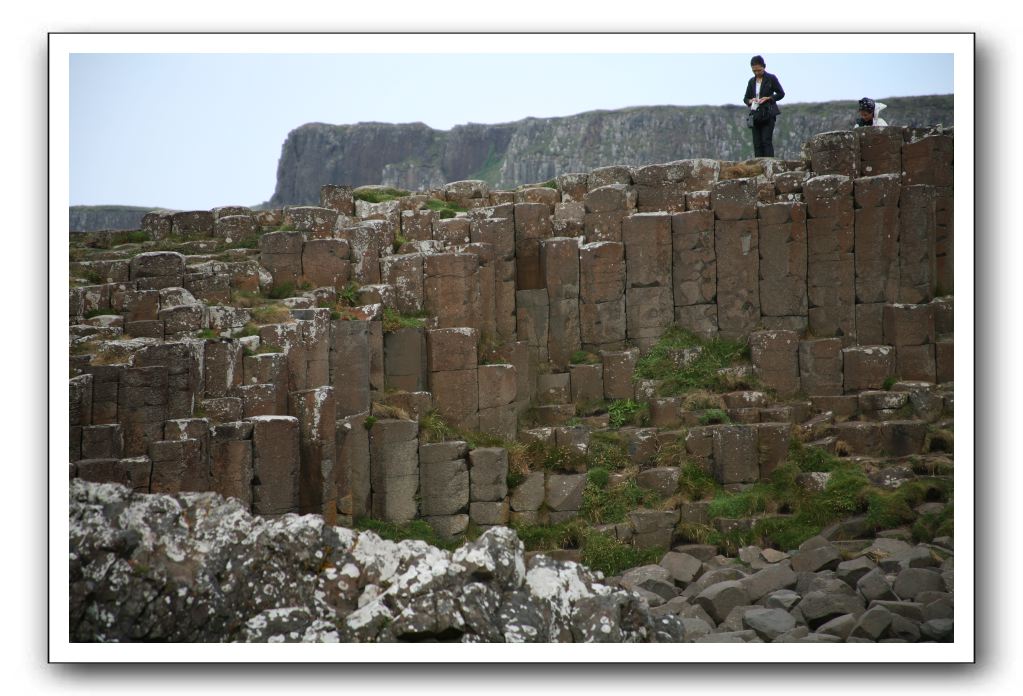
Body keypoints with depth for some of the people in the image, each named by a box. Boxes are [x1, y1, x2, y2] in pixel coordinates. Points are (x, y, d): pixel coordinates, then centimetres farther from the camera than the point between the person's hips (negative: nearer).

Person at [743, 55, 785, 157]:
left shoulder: (771, 78, 1)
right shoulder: (752, 81, 14)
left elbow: (781, 93, 2)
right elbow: (745, 98, 19)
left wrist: (768, 98, -12)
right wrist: (750, 101, -4)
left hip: (768, 114, -5)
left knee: (767, 141, -13)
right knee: (757, 143, 1)